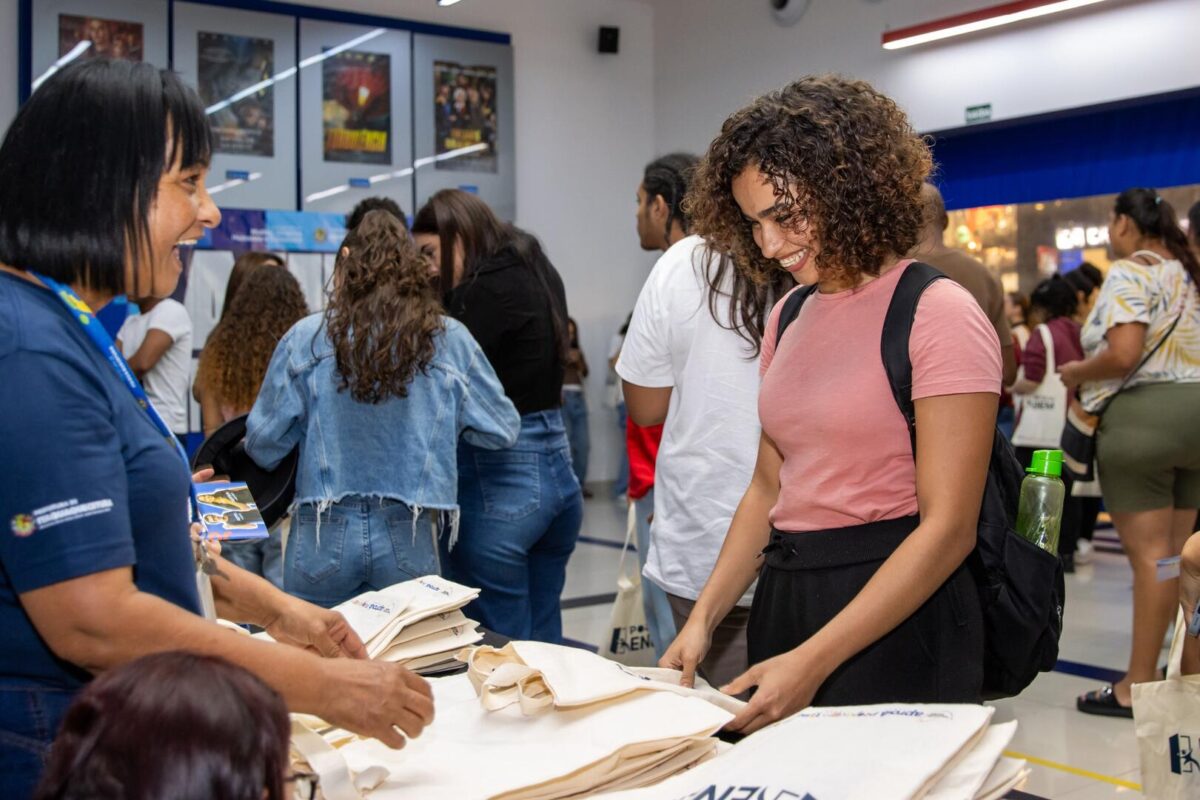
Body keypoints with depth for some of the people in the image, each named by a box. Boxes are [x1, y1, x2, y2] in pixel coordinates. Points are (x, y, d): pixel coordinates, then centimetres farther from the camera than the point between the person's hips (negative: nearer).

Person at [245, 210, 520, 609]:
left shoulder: (306, 338, -5)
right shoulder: (449, 340, -3)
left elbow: (263, 445, 2)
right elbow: (501, 431, 5)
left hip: (324, 537, 0)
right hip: (409, 538, 1)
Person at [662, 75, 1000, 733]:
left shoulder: (938, 314, -12)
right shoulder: (788, 319, 11)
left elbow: (947, 526, -17)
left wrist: (813, 661, -21)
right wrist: (703, 618, 1)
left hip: (896, 616, -7)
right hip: (783, 601, 7)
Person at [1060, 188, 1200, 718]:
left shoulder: (1128, 274, -9)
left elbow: (1123, 355, -20)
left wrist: (1077, 372, -4)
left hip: (1143, 411, -8)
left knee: (1148, 553, -6)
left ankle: (1139, 684, 0)